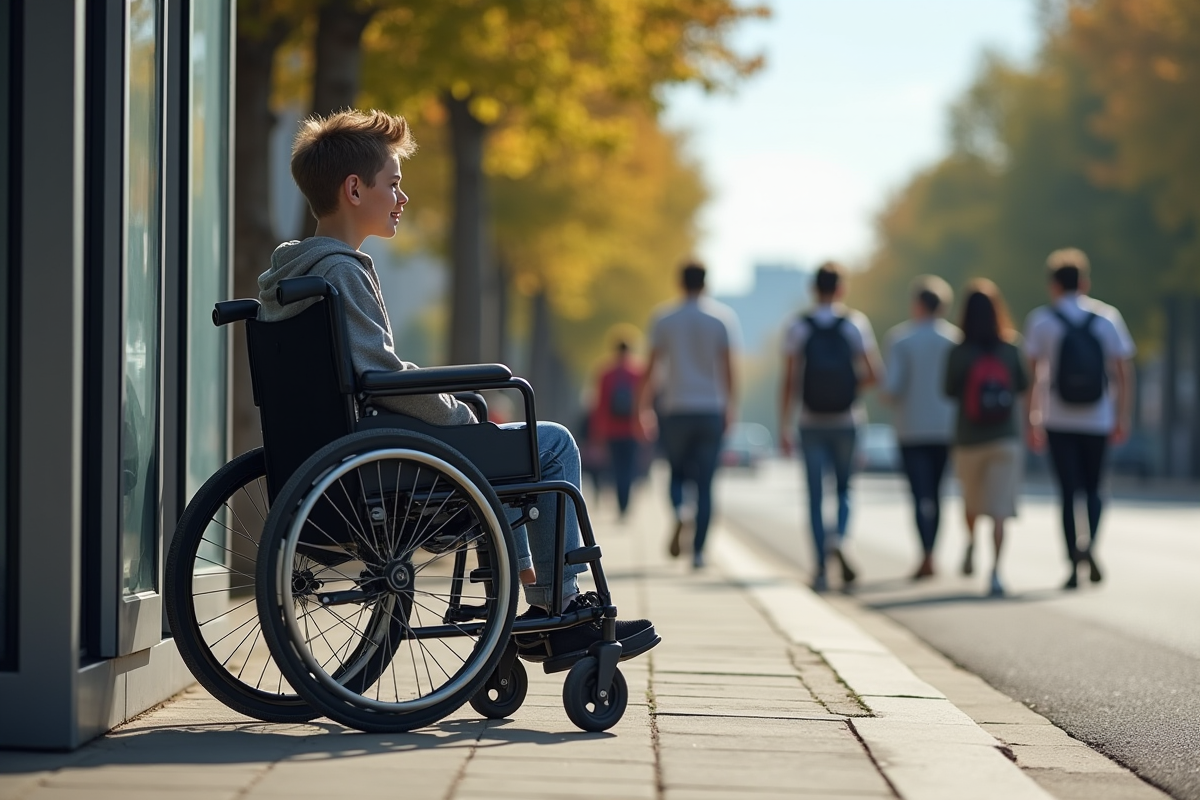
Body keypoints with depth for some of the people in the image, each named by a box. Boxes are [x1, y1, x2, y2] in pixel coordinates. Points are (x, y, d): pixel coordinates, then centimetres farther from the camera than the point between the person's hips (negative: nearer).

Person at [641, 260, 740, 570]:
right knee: (705, 483, 4)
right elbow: (727, 366, -2)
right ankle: (698, 551, -1)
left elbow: (652, 365, -1)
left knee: (677, 471, 17)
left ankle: (678, 513, -15)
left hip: (675, 408, 0)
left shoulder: (664, 319, 1)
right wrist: (729, 406, 5)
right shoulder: (722, 317, 1)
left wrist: (644, 406, 4)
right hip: (710, 408, 0)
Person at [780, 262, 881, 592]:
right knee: (844, 488, 15)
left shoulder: (798, 328, -2)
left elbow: (789, 382, -5)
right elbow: (873, 374, -6)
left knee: (816, 496, 5)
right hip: (847, 421, 0)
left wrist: (783, 428, -3)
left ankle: (821, 568, 3)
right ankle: (839, 538, -13)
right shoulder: (856, 324, -3)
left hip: (812, 423, 0)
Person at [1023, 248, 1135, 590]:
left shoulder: (1041, 320, 0)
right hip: (1097, 420, 1)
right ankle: (1090, 543, -12)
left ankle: (1074, 566, -3)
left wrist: (1033, 423, 0)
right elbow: (1124, 372, 2)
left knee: (1068, 491, 2)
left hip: (1058, 421, -1)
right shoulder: (1108, 317, 4)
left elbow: (1033, 376, -4)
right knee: (1093, 488, 13)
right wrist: (1122, 418, 7)